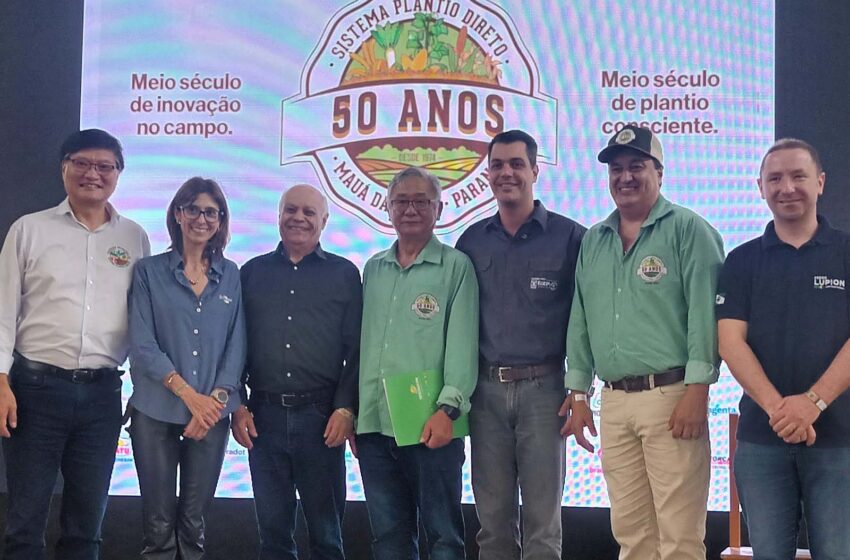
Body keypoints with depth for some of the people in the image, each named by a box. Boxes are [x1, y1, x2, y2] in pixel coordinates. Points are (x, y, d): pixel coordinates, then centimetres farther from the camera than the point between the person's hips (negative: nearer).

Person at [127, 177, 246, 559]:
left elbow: (236, 345, 4)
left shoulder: (231, 276, 8)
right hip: (156, 412, -2)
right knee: (159, 520, 3)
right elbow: (142, 344, -6)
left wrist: (216, 399, -10)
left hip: (212, 414, 2)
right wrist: (189, 394, -15)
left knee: (194, 519, 8)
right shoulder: (149, 271, 0)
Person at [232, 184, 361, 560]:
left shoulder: (344, 274, 6)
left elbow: (355, 349, 2)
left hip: (321, 416, -2)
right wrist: (237, 406, 3)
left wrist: (345, 408, -7)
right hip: (264, 416, 2)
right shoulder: (253, 272, 11)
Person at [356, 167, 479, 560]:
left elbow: (462, 342, -9)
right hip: (374, 424, 5)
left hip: (431, 425, -5)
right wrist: (352, 411, 14)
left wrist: (448, 408, -18)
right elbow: (362, 342, 17)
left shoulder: (456, 266, -1)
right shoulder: (373, 269, 15)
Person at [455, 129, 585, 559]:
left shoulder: (569, 237, 0)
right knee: (493, 520, 8)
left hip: (542, 388, -3)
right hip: (486, 390, 3)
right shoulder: (471, 241, 10)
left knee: (543, 521, 2)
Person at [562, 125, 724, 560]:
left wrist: (697, 390, -15)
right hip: (614, 402, 6)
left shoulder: (688, 230, -2)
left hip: (671, 396, -6)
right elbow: (580, 320, 18)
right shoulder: (592, 241, 16)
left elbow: (705, 313, -9)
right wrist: (578, 394, 14)